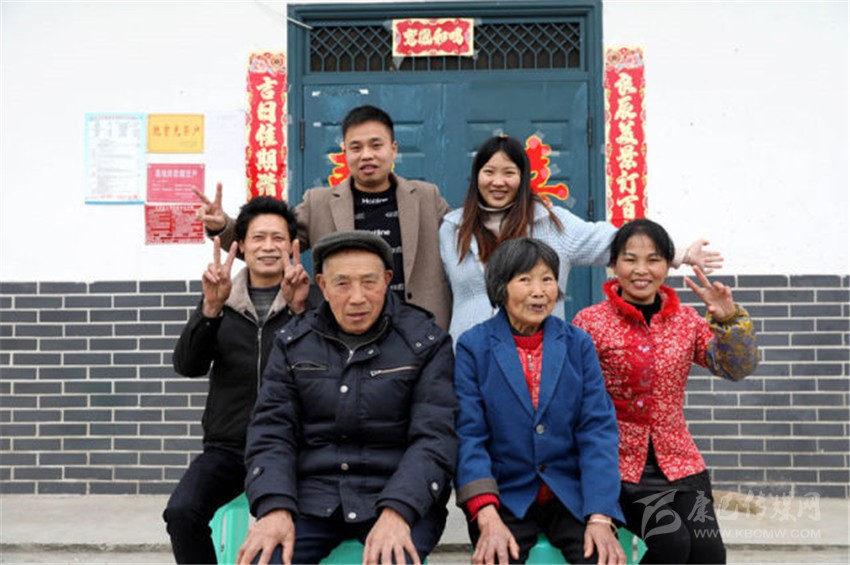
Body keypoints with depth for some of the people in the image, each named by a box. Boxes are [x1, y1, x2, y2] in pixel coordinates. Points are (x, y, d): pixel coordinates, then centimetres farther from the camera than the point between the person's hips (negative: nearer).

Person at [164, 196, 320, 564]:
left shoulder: (308, 300, 4)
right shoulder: (220, 300, 11)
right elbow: (188, 366, -3)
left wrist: (300, 310, -27)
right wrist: (211, 308, -20)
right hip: (228, 447, 2)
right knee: (182, 511, -22)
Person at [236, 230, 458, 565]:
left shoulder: (426, 342, 0)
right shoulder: (293, 343, 9)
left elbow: (434, 437, -8)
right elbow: (270, 431, 4)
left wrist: (396, 512, -24)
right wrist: (275, 508, -14)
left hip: (401, 497, -2)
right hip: (312, 496, 2)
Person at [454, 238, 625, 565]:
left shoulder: (578, 344, 4)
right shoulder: (473, 346, -2)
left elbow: (598, 431, -1)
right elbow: (468, 436, -7)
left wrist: (600, 517, -13)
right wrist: (488, 518, -19)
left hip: (573, 494, 2)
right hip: (506, 497, -1)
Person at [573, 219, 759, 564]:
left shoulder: (686, 320, 6)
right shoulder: (590, 322, -6)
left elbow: (738, 368, -2)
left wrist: (729, 320, -18)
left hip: (679, 462, 4)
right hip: (619, 465, -4)